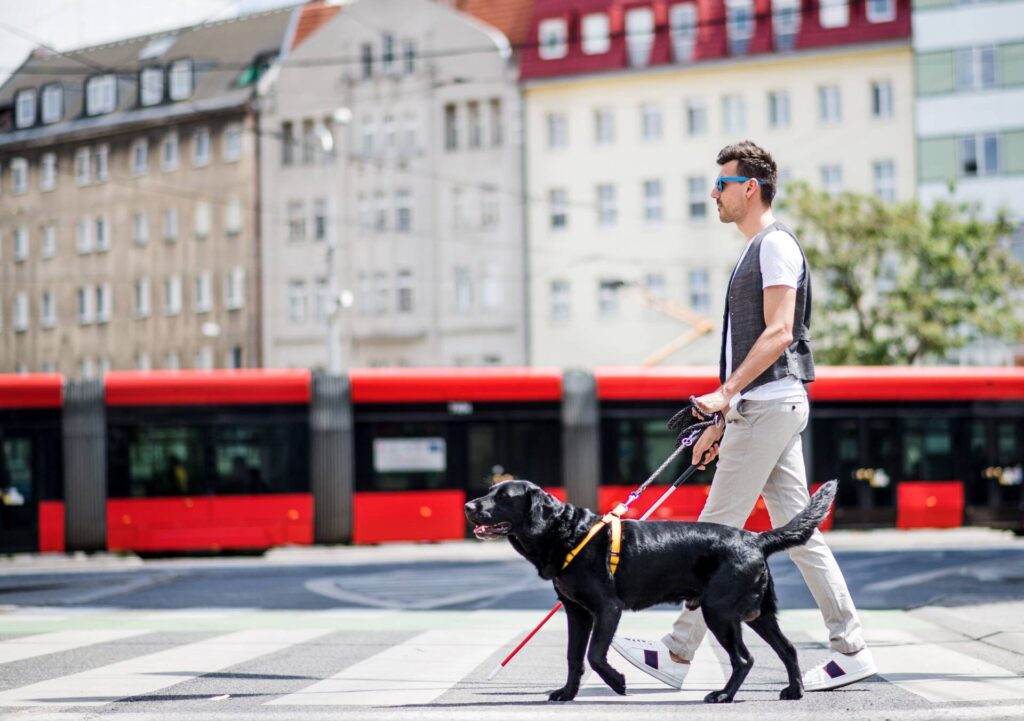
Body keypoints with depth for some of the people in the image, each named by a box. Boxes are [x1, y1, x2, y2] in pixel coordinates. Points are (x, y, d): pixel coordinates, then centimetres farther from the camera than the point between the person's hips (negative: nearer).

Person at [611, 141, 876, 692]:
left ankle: (678, 654, -4)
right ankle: (850, 650, 7)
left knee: (717, 530, -7)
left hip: (770, 406, -10)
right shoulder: (757, 251, 21)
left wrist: (725, 393, -22)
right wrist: (721, 422, 22)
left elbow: (778, 333, -19)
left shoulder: (776, 245, -9)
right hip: (759, 408, 10)